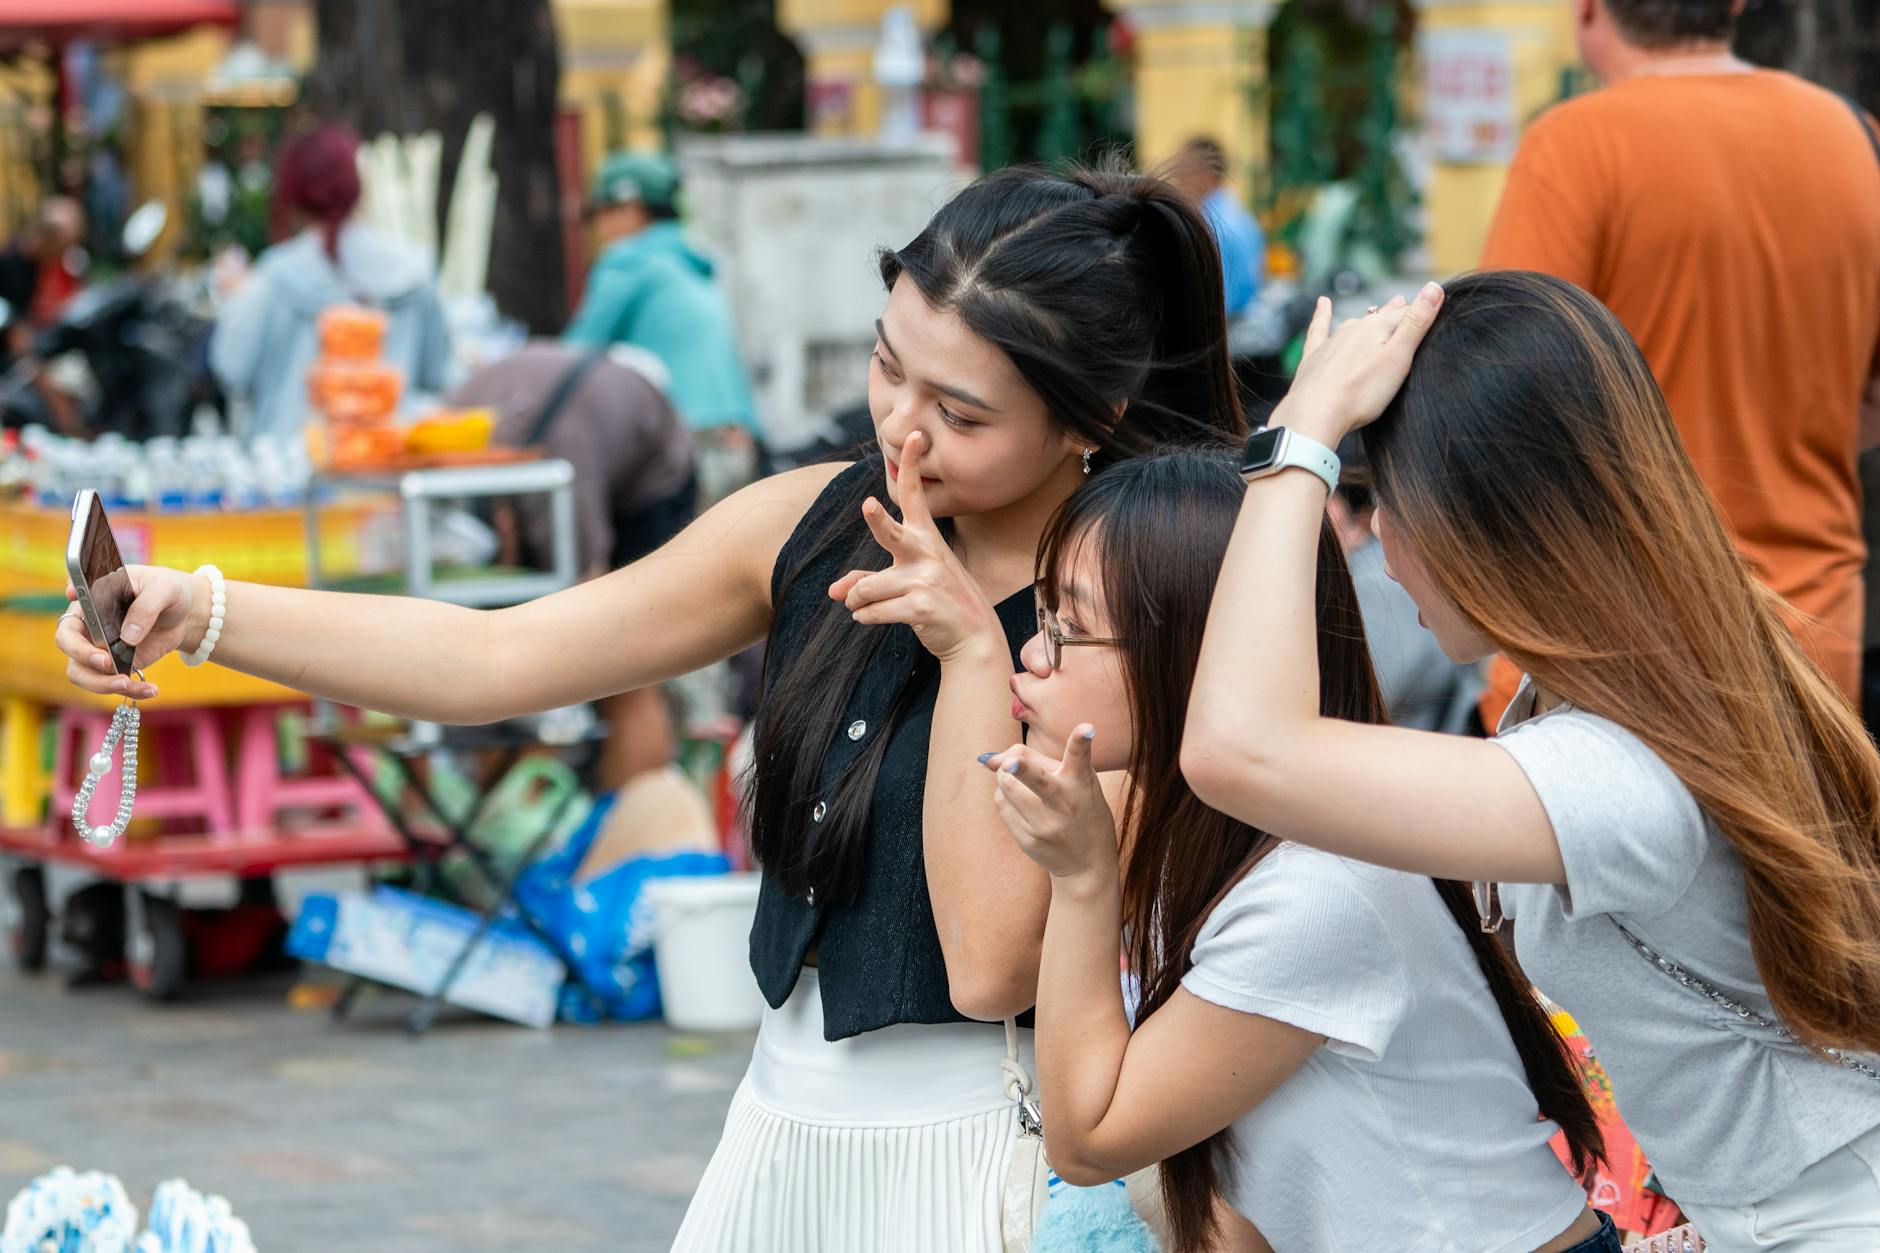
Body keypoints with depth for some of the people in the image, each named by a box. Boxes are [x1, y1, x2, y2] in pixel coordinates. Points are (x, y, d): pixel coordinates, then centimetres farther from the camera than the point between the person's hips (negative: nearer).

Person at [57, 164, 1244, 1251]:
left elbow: (993, 965, -20)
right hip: (787, 1127, 6)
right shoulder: (814, 527, 0)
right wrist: (198, 610, -10)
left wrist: (974, 652, -24)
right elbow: (494, 659, -1)